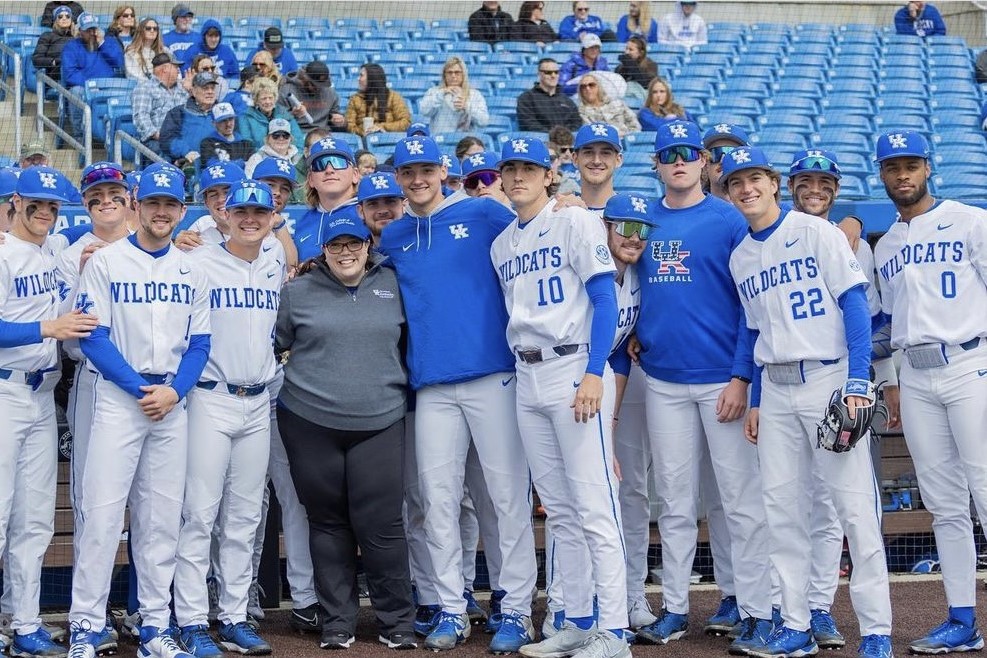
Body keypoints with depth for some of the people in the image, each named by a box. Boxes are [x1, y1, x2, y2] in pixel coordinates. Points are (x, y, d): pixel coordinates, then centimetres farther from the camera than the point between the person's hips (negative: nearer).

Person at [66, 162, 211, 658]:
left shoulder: (191, 271, 11)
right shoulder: (106, 262, -1)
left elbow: (199, 343, 9)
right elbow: (93, 336, -7)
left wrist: (174, 391, -9)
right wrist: (141, 388, -14)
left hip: (173, 404, 4)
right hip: (118, 398, -4)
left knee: (163, 519, 6)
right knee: (102, 513, -8)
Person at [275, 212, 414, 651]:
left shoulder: (392, 285, 8)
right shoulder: (298, 291, 5)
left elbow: (409, 342, 19)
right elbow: (272, 343, 12)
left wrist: (399, 386, 15)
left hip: (380, 422, 0)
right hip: (309, 422, 0)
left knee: (381, 524, -5)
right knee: (327, 521, 6)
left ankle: (397, 621, 6)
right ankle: (338, 621, 16)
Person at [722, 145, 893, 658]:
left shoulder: (816, 233, -3)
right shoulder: (740, 258, 14)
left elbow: (854, 304, -8)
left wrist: (857, 381, -16)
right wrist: (754, 402, 14)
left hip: (829, 379, -6)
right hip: (775, 390, 6)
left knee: (855, 506, -8)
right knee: (781, 508, 5)